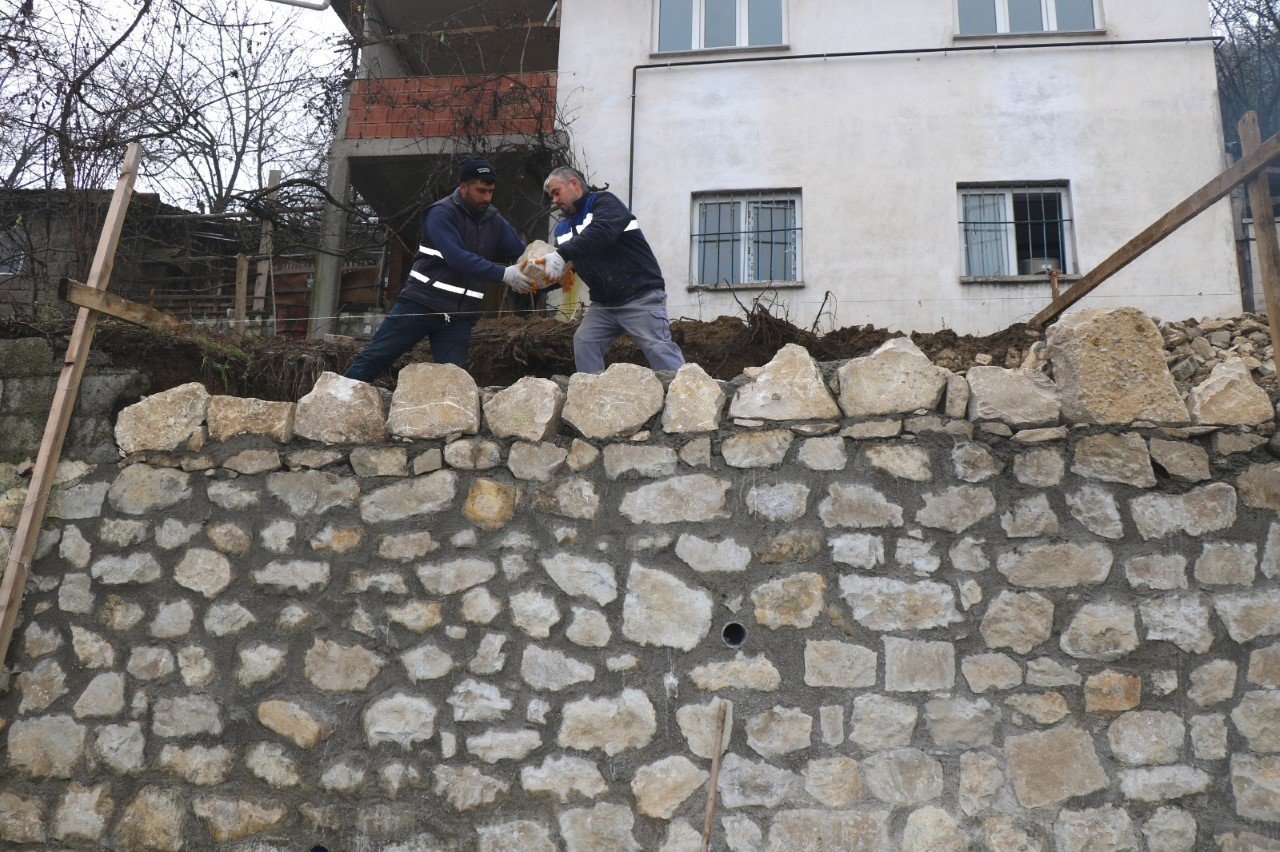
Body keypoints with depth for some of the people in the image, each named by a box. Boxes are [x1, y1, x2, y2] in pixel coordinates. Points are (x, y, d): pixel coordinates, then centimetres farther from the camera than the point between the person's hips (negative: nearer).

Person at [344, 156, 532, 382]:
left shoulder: (494, 221, 8)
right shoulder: (442, 213, -10)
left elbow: (522, 252, 9)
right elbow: (456, 257, -23)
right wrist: (503, 274, -28)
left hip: (460, 315, 4)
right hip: (420, 304, -4)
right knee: (373, 358, -2)